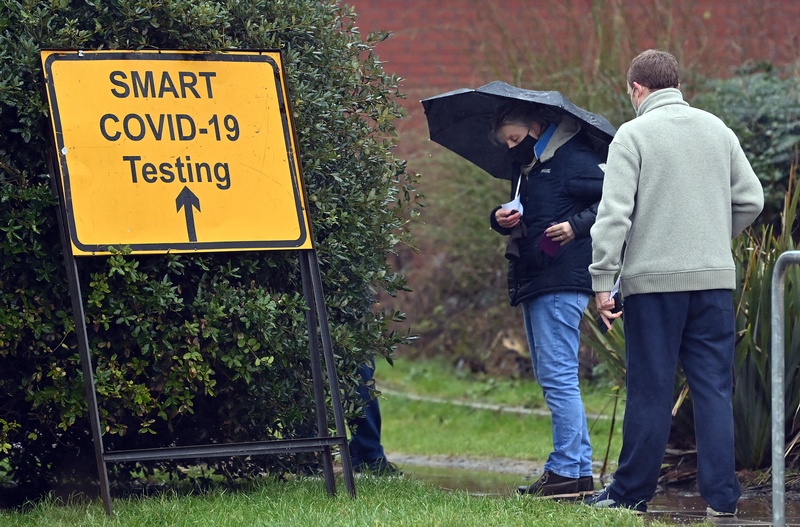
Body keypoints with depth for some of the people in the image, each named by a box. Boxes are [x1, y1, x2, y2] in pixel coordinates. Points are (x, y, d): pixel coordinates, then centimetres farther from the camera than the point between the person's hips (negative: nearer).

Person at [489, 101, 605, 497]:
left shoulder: (573, 158, -8)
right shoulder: (524, 167, 20)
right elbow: (515, 218, 26)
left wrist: (576, 225, -24)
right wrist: (500, 219, 4)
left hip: (562, 281, -10)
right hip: (533, 285, 10)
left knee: (557, 376, -11)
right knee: (552, 377, 11)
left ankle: (567, 470, -10)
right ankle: (581, 470, 14)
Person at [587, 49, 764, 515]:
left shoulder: (633, 135, -4)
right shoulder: (717, 129, 9)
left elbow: (615, 213, -10)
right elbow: (751, 201, 12)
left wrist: (602, 280, -8)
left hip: (653, 279, -4)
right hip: (715, 278, 4)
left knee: (650, 389, 2)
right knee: (714, 387, 4)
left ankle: (633, 492, 11)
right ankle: (722, 496, 1)